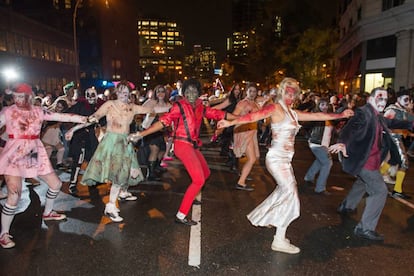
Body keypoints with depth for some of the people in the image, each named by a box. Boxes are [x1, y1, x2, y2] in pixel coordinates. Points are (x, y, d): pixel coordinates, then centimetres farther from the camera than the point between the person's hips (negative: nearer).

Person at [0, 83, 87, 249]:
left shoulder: (38, 111, 3)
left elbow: (60, 116, -4)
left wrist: (84, 119, -11)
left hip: (35, 154, 4)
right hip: (14, 155, -4)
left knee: (56, 184, 11)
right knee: (14, 196, -13)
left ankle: (47, 213, 37)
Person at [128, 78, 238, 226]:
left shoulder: (200, 107, 9)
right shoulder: (179, 106, -10)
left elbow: (218, 114, 12)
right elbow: (163, 121, -16)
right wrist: (141, 134, -24)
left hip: (193, 145, 8)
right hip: (182, 145, -8)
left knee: (205, 172, 23)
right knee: (199, 179, -15)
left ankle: (189, 197, 45)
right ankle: (181, 215, -9)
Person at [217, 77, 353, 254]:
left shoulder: (293, 113, 12)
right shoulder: (276, 108, -11)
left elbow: (317, 116, 17)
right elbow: (254, 116, -23)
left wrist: (341, 115, 20)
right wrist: (231, 122, -33)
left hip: (285, 160, 8)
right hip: (276, 158, -8)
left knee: (284, 191, 18)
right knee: (291, 195, -6)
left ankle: (260, 217, 36)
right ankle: (279, 241, 4)